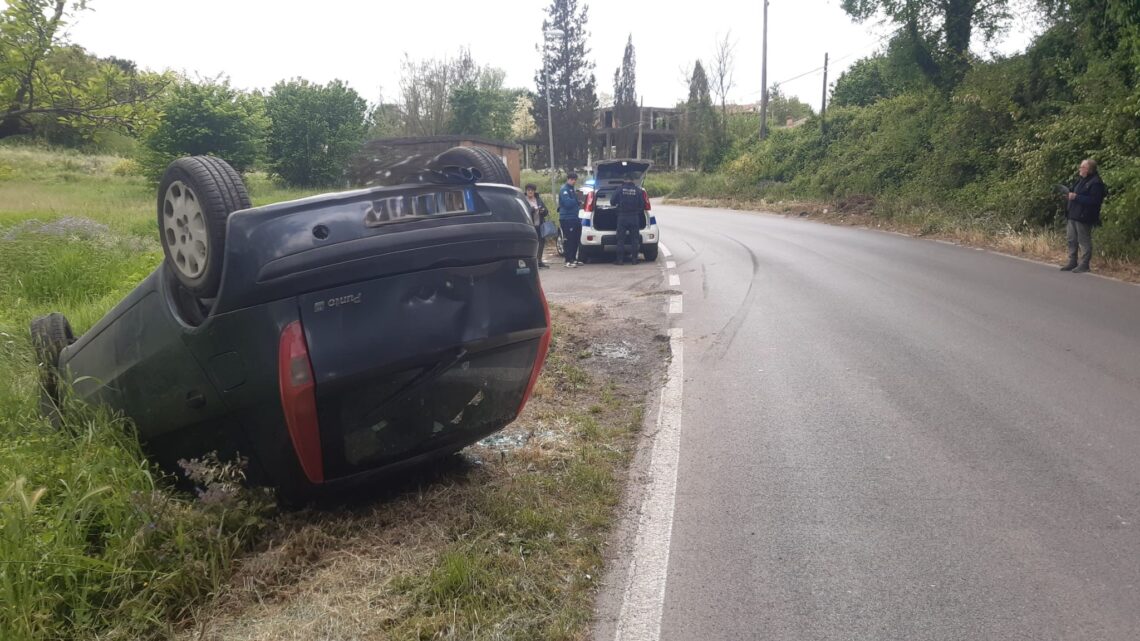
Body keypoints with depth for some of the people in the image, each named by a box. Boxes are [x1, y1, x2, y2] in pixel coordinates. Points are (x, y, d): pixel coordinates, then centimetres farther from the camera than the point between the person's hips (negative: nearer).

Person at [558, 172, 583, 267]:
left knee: (575, 240, 12)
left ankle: (573, 259, 21)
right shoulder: (564, 190, -10)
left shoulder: (572, 189, 19)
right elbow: (568, 203, -22)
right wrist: (576, 198, -5)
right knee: (569, 240, -8)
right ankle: (568, 261, -6)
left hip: (574, 218, 9)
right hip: (567, 219, -9)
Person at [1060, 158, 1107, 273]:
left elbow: (1094, 200, -22)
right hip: (1073, 215, 10)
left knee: (1084, 240, -2)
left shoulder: (1096, 183, -15)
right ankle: (1072, 262, 23)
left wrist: (1076, 197, -22)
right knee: (1071, 239, 14)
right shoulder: (1081, 180, 13)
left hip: (1084, 217, -10)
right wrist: (1070, 193, 6)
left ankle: (1084, 265, 5)